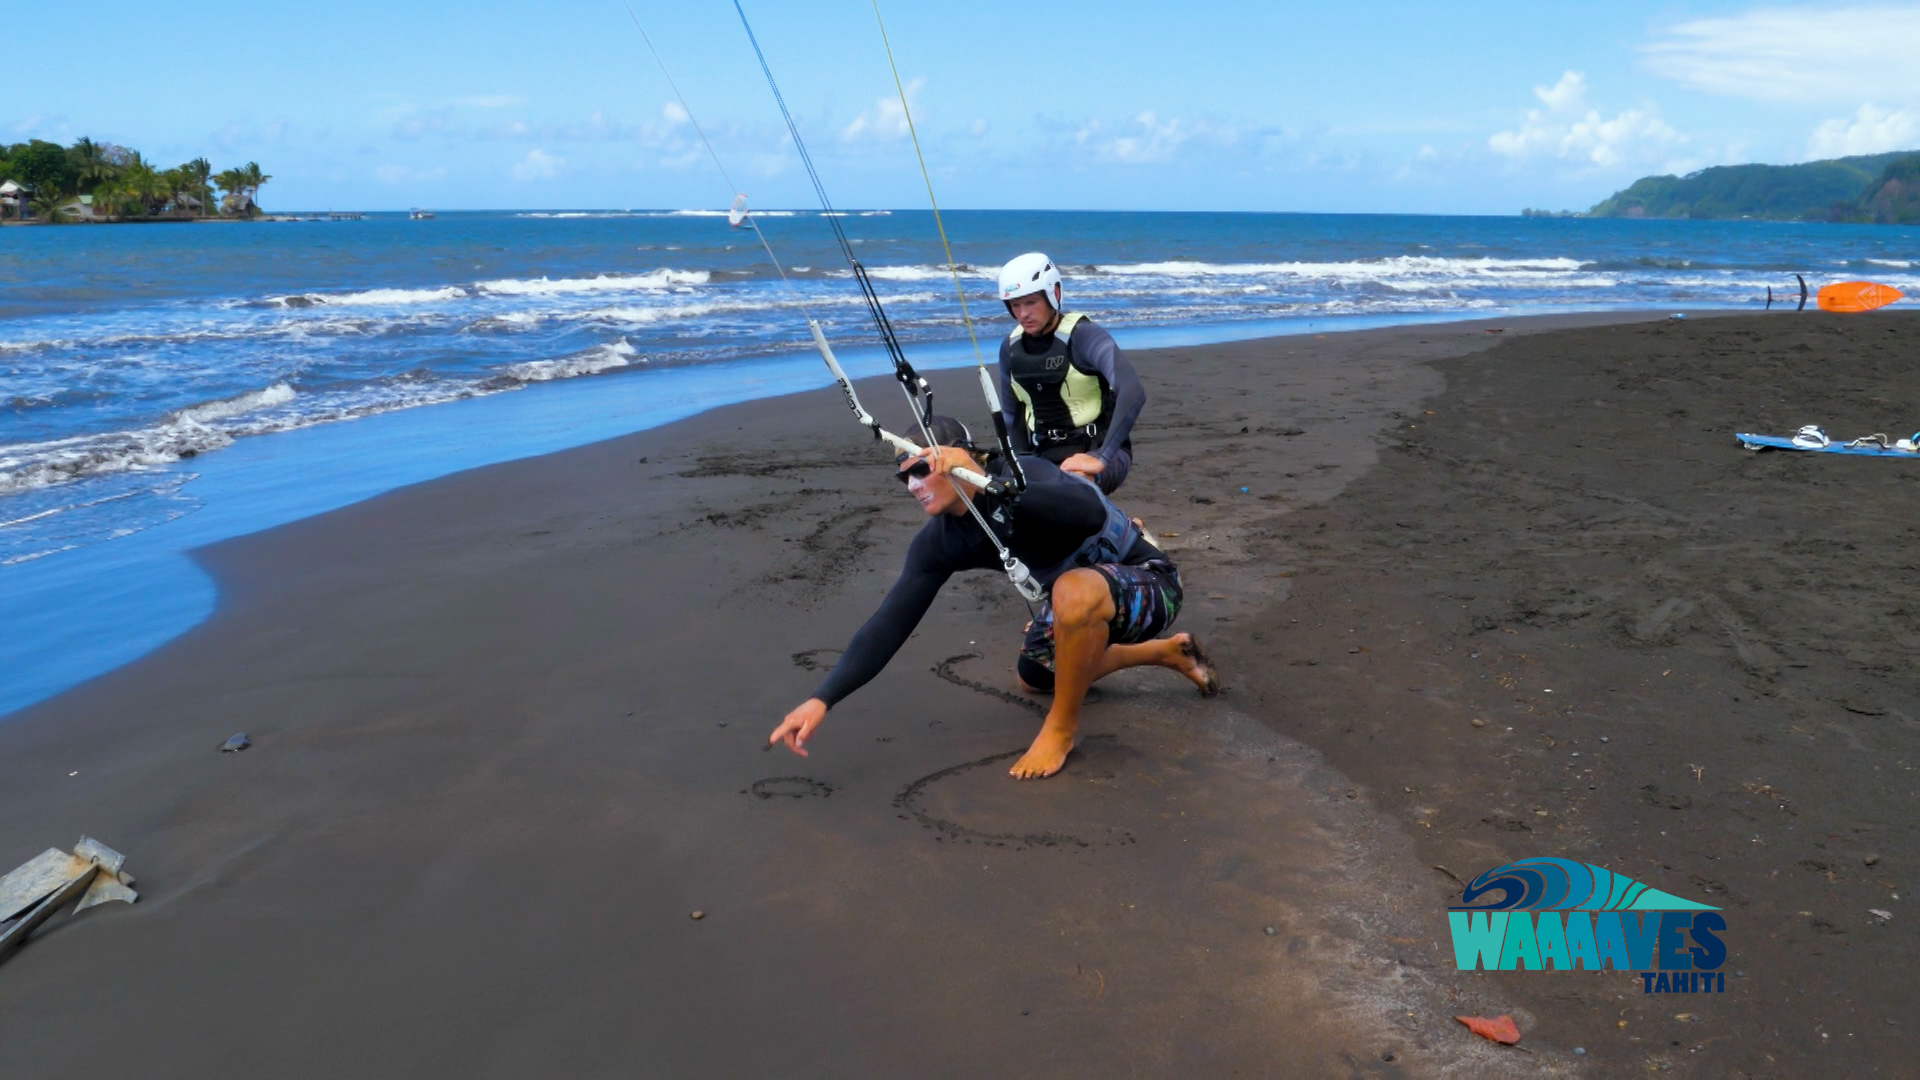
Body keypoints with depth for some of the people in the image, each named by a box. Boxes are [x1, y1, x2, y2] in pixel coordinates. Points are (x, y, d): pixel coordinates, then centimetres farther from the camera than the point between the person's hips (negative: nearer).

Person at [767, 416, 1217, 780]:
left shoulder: (1024, 474, -32)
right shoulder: (940, 542, -13)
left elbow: (1092, 513, -54)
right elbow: (890, 622, -14)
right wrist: (821, 700, -22)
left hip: (1146, 583, -8)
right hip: (1086, 597, 8)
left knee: (1076, 590, -41)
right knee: (1036, 677, 27)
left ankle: (1061, 727, -14)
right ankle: (1168, 652, 40)